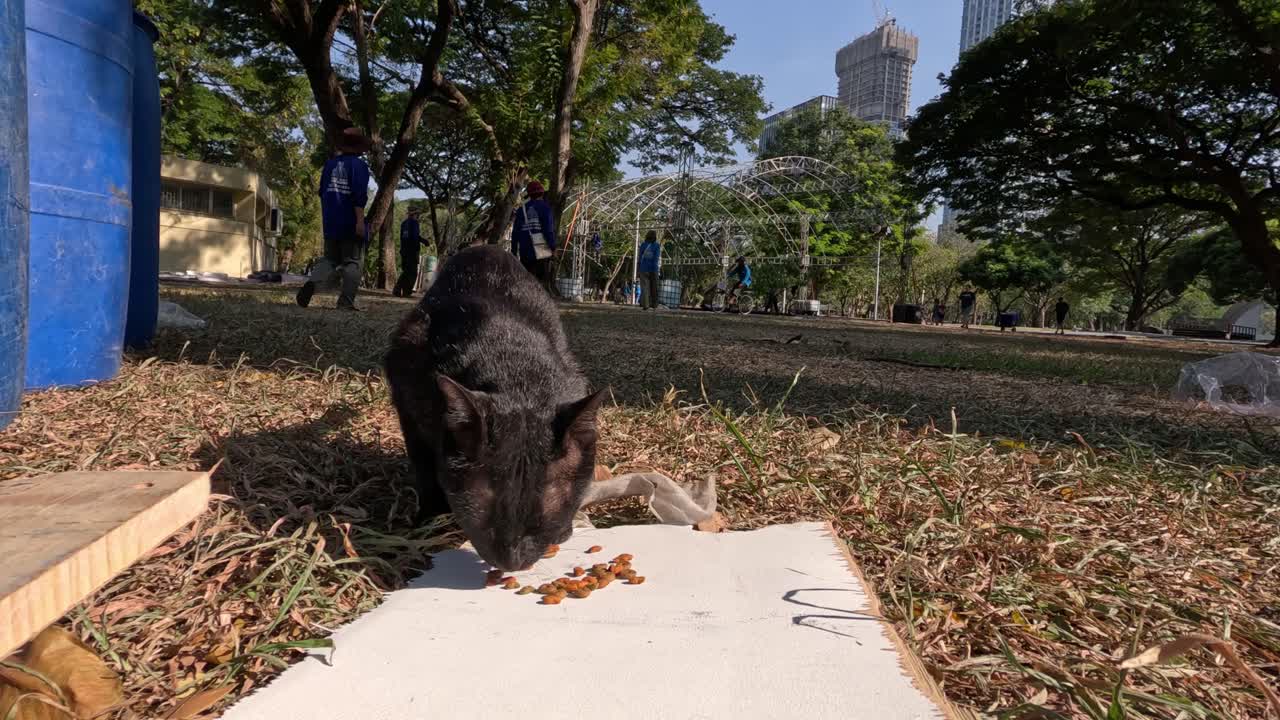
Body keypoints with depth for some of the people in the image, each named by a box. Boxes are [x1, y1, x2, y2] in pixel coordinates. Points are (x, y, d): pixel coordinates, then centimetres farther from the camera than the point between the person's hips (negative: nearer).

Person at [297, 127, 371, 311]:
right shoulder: (359, 165, -7)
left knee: (330, 258, 12)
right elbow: (359, 195, -17)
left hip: (331, 222, 5)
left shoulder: (330, 163, 12)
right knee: (351, 261, 2)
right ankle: (346, 302, -2)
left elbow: (323, 192, 18)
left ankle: (313, 282, -15)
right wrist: (360, 220, -18)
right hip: (351, 223, -5)